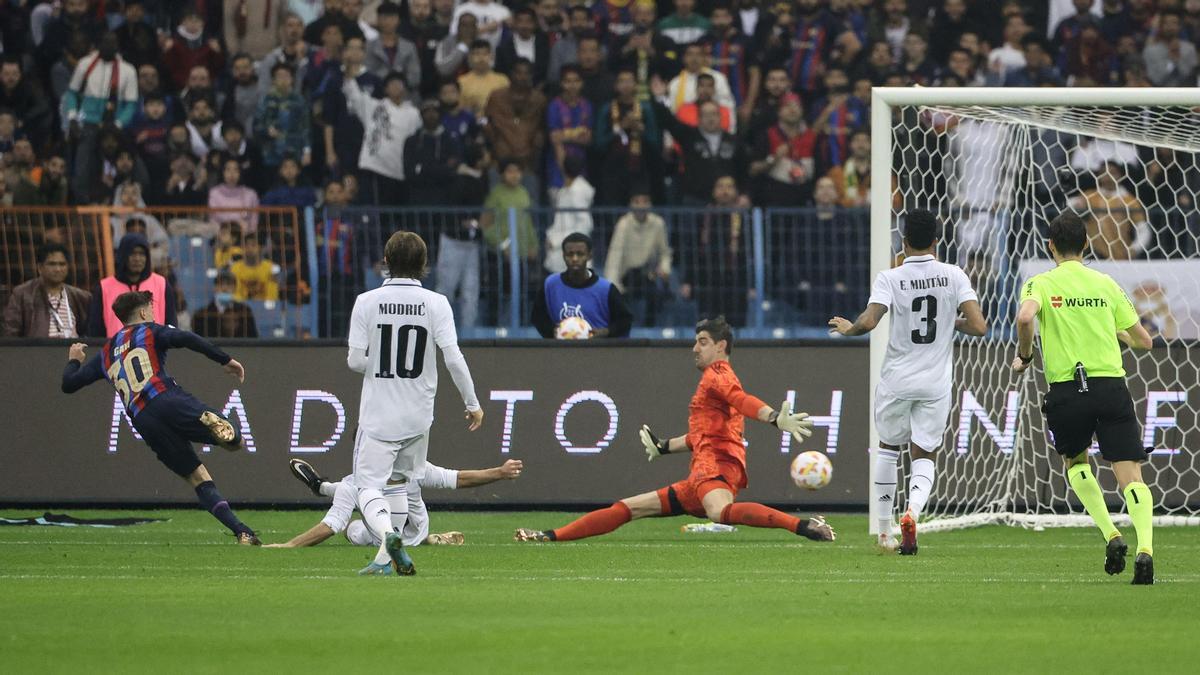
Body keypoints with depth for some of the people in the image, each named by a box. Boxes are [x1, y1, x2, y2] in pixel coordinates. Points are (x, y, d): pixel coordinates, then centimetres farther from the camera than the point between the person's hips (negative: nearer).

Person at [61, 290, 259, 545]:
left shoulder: (105, 353, 28)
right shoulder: (149, 331, 16)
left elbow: (69, 384, 30)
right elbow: (185, 339, -5)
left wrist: (74, 360, 52)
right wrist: (225, 360, -4)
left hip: (142, 420, 4)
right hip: (168, 400, -4)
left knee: (198, 478, 8)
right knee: (236, 443, -10)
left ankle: (242, 532, -6)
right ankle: (210, 420, -46)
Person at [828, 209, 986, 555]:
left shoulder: (890, 278, -8)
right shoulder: (954, 276, -3)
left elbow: (869, 321, -21)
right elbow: (978, 326, -10)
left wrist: (847, 328, 1)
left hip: (896, 381, -1)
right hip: (937, 383, 1)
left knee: (888, 447, 22)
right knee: (924, 456, 11)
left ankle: (884, 530, 22)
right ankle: (913, 510, -21)